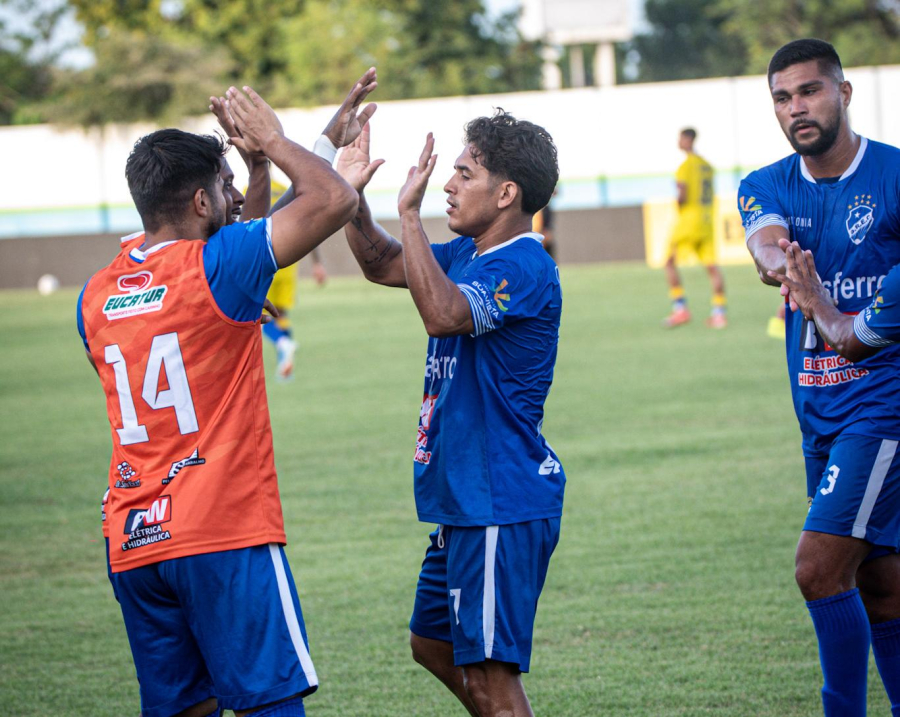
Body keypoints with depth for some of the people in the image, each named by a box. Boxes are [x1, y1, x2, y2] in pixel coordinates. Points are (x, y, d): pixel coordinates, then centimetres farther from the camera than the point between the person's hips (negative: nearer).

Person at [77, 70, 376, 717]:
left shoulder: (95, 297, 10)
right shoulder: (213, 267, -9)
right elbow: (335, 199, -11)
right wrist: (275, 141, 5)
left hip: (133, 543, 7)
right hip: (225, 539, -7)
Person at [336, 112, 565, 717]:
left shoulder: (522, 267, -19)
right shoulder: (469, 254, 11)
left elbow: (443, 314, -35)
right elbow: (383, 265, 22)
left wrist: (410, 213, -31)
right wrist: (354, 196, 6)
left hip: (502, 503, -11)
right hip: (465, 501, 11)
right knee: (433, 643, 22)